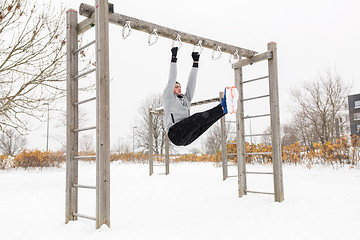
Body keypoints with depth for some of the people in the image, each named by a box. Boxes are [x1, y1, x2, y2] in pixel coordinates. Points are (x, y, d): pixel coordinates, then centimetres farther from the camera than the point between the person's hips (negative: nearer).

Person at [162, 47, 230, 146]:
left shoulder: (186, 99, 29)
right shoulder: (168, 97, 12)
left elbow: (191, 83, 25)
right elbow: (171, 79, 4)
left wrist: (196, 62, 23)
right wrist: (173, 58, 4)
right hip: (175, 133, -6)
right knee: (198, 118, -29)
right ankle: (222, 107, -42)